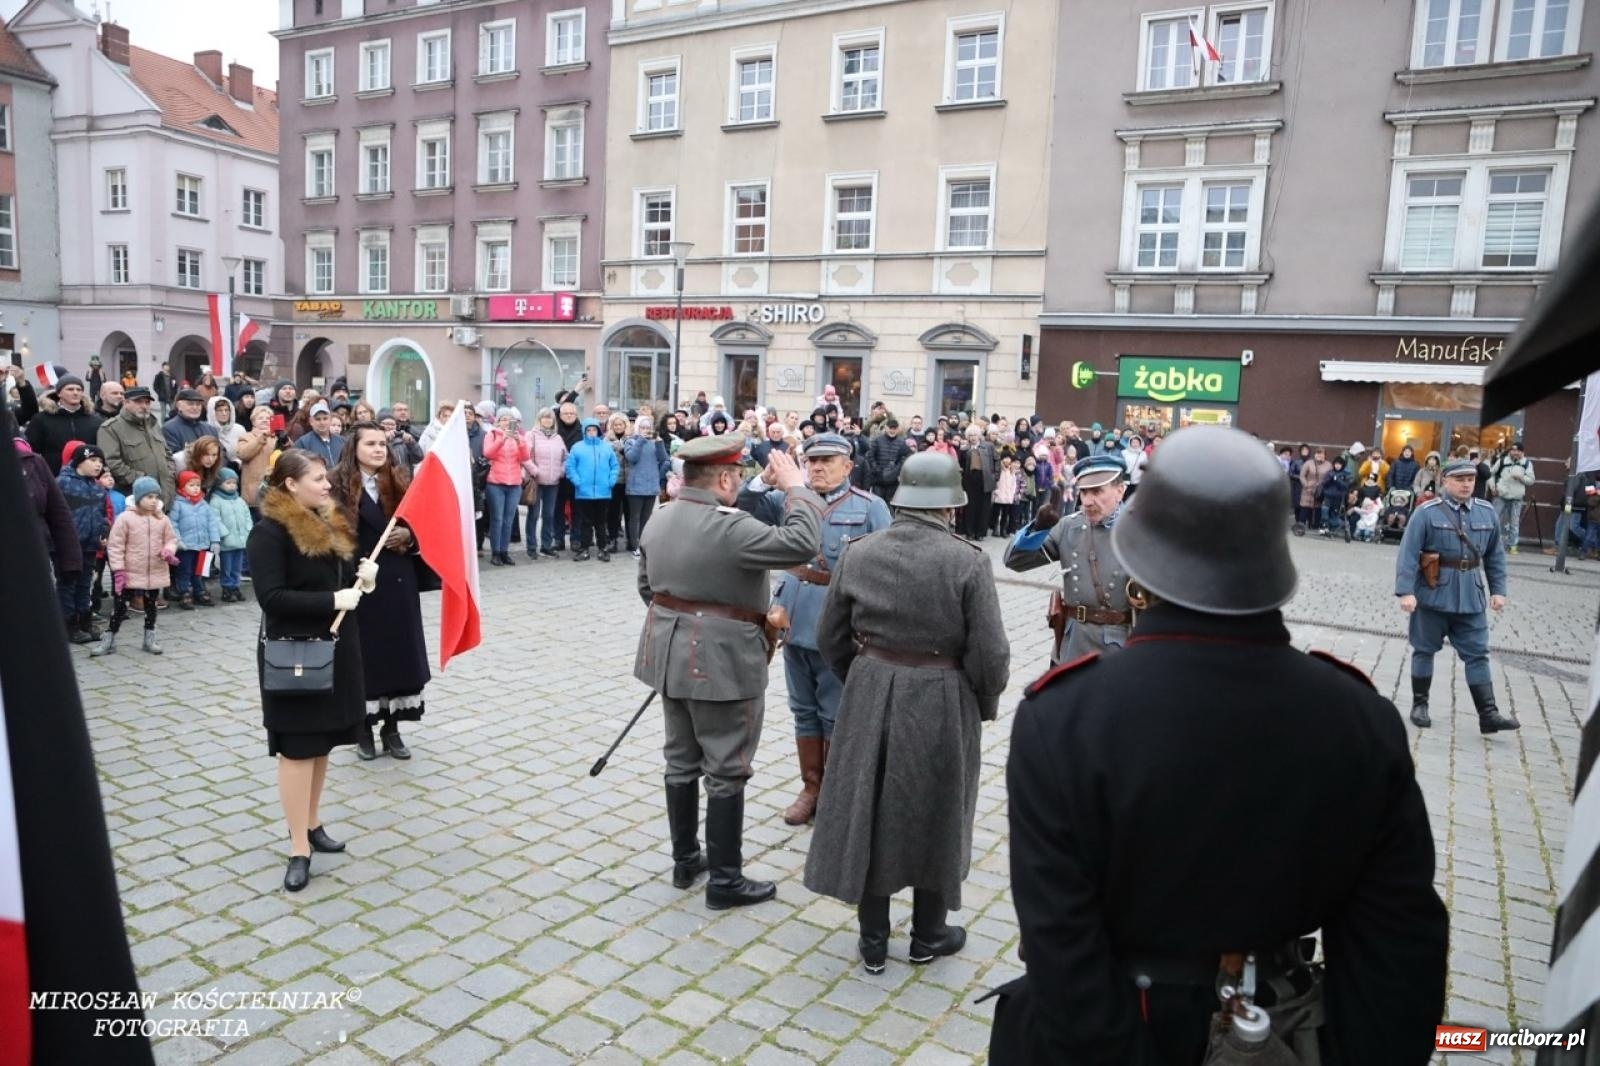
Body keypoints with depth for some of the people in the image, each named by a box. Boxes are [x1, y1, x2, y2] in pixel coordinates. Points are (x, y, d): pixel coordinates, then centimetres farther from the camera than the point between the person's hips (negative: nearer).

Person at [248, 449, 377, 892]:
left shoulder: (330, 522, 11)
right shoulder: (270, 531, -14)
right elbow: (271, 597, -21)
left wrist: (362, 576, 1)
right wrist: (333, 600, -23)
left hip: (336, 648, 8)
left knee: (323, 741, 15)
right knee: (297, 745, -2)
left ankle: (310, 822, 30)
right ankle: (298, 848, 4)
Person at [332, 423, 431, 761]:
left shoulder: (400, 481, 8)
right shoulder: (339, 485, -5)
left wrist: (409, 536, -10)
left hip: (399, 582, 4)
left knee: (399, 652, 7)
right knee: (363, 654, 4)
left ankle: (392, 728, 18)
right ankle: (363, 729, 17)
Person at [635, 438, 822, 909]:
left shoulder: (659, 520, 5)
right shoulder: (729, 528, -21)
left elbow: (647, 587, 13)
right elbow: (803, 543, -27)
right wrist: (795, 487, -14)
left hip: (671, 654, 8)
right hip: (722, 662, -8)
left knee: (682, 761, 17)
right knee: (726, 771, 3)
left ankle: (685, 860, 30)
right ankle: (725, 880, 12)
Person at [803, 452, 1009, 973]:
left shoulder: (857, 552, -2)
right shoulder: (967, 561, -14)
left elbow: (830, 638, 5)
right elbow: (990, 654, -14)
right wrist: (984, 706, 4)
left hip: (868, 695, 3)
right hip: (941, 704, -3)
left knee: (866, 810, 15)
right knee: (934, 816, 16)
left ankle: (872, 939, 27)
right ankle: (928, 935, 32)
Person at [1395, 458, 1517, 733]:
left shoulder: (1487, 513, 5)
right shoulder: (1427, 513, -11)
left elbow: (1495, 555, 12)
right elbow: (1408, 554, -14)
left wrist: (1498, 590, 8)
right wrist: (1406, 591, -20)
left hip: (1471, 598, 4)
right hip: (1433, 595, -3)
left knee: (1477, 654, 4)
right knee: (1425, 650, 9)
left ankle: (1488, 715, 5)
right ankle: (1419, 705, 21)